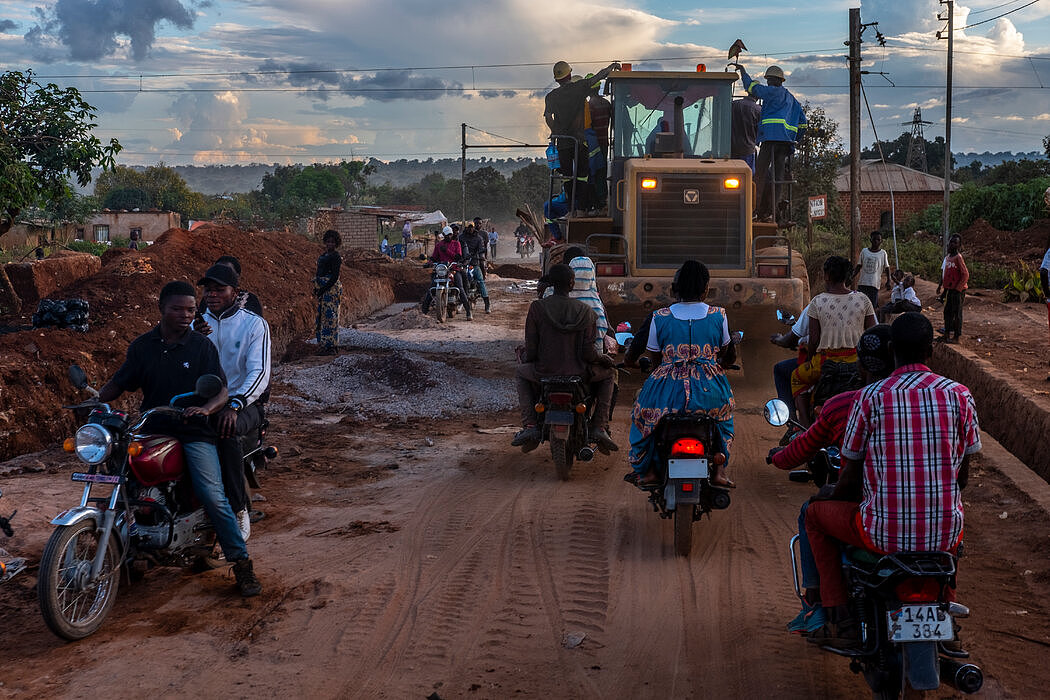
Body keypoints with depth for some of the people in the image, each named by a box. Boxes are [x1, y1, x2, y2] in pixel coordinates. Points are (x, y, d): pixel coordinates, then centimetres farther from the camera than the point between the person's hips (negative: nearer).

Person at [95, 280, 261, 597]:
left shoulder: (202, 345, 3)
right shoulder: (141, 346, 10)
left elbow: (221, 391, -4)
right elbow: (119, 383, 13)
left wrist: (205, 409, -25)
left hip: (194, 432, -3)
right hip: (151, 429, 3)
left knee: (212, 496, -17)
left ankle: (241, 563, -8)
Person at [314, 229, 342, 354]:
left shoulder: (335, 256, -12)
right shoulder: (324, 254, 16)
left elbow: (335, 277, -17)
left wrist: (323, 290, -17)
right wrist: (316, 288, 11)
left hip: (331, 289, -10)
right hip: (322, 289, 10)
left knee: (330, 316, -7)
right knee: (322, 316, 12)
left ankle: (330, 346, -4)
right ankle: (323, 345, 18)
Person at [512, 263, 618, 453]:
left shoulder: (537, 307, -9)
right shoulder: (585, 311, -6)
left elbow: (531, 350, -7)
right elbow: (588, 353, -8)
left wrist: (525, 358, 18)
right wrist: (605, 359, 15)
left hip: (544, 373, 0)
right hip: (578, 373, 0)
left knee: (521, 373, 33)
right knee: (606, 374, 31)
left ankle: (530, 426, 17)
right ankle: (599, 428, 16)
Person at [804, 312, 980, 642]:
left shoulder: (870, 398, -10)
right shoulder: (959, 395, -3)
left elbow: (851, 475, -2)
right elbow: (963, 474, 6)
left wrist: (832, 499, 20)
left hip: (885, 534, -3)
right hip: (944, 535, 3)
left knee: (815, 514, 24)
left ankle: (838, 610, 17)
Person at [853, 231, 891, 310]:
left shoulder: (883, 253, 4)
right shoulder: (864, 251, 8)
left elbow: (886, 268, 7)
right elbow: (859, 266, 14)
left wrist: (888, 281, -4)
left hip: (874, 284, -2)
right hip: (862, 283, 2)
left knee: (872, 306, -5)